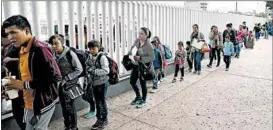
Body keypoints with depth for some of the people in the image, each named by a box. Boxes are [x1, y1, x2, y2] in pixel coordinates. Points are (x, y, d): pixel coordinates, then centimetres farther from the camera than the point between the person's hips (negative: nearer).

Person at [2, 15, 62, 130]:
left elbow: (55, 77, -25)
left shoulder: (40, 49, -19)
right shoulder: (22, 50, 10)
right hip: (29, 104, 9)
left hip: (42, 103, -9)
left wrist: (24, 85, -20)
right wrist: (16, 86, 1)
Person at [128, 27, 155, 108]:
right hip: (136, 65, 7)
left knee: (143, 84, 6)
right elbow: (132, 49, 14)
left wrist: (140, 58, -25)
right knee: (132, 82, 14)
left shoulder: (149, 45, -20)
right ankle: (138, 97, 38)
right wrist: (129, 53, -6)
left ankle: (143, 101, 28)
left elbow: (152, 58, -17)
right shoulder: (137, 41, -2)